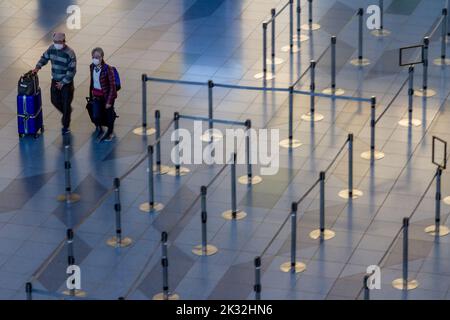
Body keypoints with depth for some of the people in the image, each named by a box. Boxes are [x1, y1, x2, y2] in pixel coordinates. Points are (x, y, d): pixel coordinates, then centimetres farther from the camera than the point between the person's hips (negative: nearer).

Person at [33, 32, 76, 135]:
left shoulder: (70, 53, -23)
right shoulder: (51, 48, -5)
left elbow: (72, 71, -21)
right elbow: (44, 58, 11)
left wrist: (63, 83, -19)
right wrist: (38, 67, -6)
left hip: (66, 82, -6)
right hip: (55, 80, 6)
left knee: (66, 104, 3)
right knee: (55, 101, 14)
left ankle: (66, 126, 18)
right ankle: (66, 114, 43)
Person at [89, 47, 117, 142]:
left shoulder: (108, 69, -24)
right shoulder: (92, 67, -6)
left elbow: (112, 86, -19)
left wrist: (109, 101, -18)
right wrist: (91, 95, 12)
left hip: (107, 95, -4)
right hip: (96, 96, 4)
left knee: (109, 115, 14)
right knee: (96, 116, -4)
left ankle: (110, 133, 40)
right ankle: (100, 130, 27)